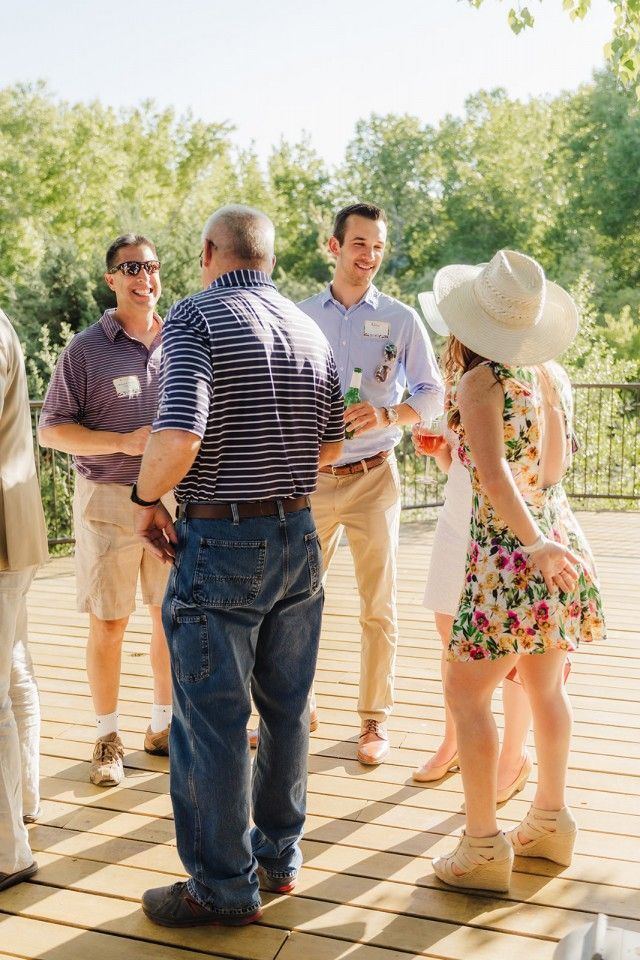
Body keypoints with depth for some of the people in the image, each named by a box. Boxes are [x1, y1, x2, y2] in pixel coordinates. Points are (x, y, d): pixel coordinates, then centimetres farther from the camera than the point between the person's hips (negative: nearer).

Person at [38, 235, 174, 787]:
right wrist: (123, 442, -17)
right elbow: (51, 430, -6)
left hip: (174, 496, 4)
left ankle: (163, 726, 26)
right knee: (108, 624, 3)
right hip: (109, 500, -3)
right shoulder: (86, 350, -4)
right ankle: (107, 737, 19)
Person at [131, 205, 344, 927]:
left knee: (211, 720, 5)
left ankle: (222, 887, 18)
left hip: (221, 542, -7)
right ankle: (280, 854, 33)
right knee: (287, 709, 17)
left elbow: (179, 435, -25)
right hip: (298, 535, 7)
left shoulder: (196, 317, -12)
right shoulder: (310, 331, 9)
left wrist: (147, 497, -7)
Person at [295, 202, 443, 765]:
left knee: (378, 607, 5)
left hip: (372, 478, -1)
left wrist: (386, 414, -17)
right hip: (310, 478, 2)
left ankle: (374, 719, 18)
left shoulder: (401, 320, 1)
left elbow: (432, 393, 1)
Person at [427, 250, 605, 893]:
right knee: (545, 686, 19)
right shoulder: (552, 373, 5)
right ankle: (550, 822, 33)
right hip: (560, 535, 8)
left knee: (467, 694, 4)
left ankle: (483, 847, 9)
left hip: (507, 553, -7)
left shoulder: (481, 381, -14)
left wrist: (533, 541, -31)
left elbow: (494, 470, -28)